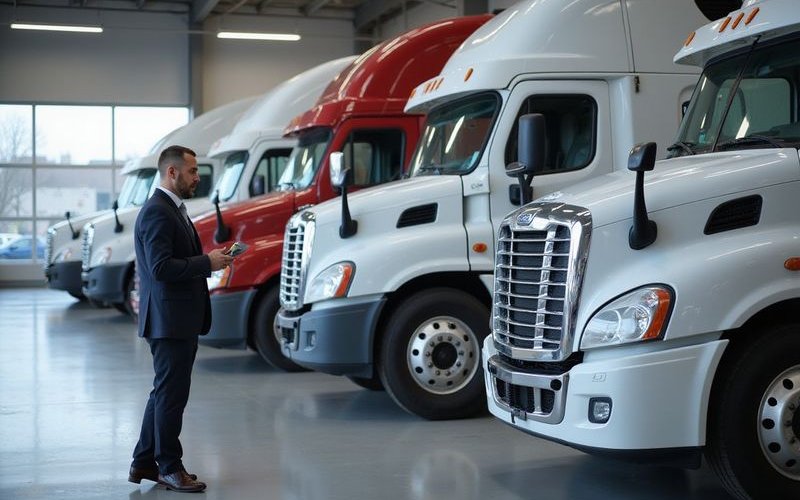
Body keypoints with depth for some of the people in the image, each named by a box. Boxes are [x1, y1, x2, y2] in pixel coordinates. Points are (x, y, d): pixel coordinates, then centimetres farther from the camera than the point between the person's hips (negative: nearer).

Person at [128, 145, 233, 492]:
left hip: (181, 320, 11)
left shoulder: (174, 210, 17)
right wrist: (207, 262, -18)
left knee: (166, 392, 16)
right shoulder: (157, 212, -16)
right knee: (172, 395, -2)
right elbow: (161, 268, -24)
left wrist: (210, 259, 9)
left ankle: (144, 463, 25)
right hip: (169, 320, -11)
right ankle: (169, 467, 8)